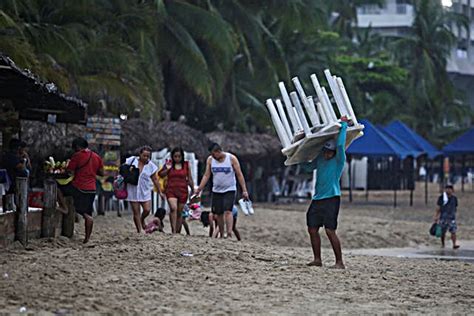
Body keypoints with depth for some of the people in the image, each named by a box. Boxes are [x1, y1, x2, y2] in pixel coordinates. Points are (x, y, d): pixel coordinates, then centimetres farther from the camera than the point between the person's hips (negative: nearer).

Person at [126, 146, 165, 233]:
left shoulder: (151, 166, 2)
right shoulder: (131, 160, -2)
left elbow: (155, 180, 9)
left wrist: (159, 192, 10)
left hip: (145, 191, 1)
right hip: (133, 191, -1)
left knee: (147, 210, -10)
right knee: (136, 212, -1)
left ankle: (142, 220, 24)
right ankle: (139, 231, 7)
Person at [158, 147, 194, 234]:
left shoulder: (186, 165, 6)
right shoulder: (169, 163, 4)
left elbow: (190, 179, 12)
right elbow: (161, 175, 10)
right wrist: (167, 169, -7)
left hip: (182, 191, 2)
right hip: (171, 190, -2)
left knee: (179, 213, 7)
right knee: (173, 208, -24)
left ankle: (178, 232, 19)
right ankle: (173, 231, -26)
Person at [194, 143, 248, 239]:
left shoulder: (232, 158, -9)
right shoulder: (210, 160, 1)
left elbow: (239, 175, -7)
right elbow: (206, 175, 4)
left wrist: (244, 190, -11)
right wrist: (199, 189, -4)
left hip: (229, 190, -4)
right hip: (216, 191, 4)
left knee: (228, 211, -18)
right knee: (218, 214, 5)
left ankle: (229, 234, -26)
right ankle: (222, 235, 15)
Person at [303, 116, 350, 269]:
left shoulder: (339, 161, -5)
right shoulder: (320, 159, 13)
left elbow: (340, 144, -16)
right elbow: (309, 167, 29)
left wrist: (344, 125, -9)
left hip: (331, 198, -7)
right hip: (317, 199, 7)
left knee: (330, 230, -12)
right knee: (312, 229, 5)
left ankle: (339, 262, -8)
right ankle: (317, 259, 14)